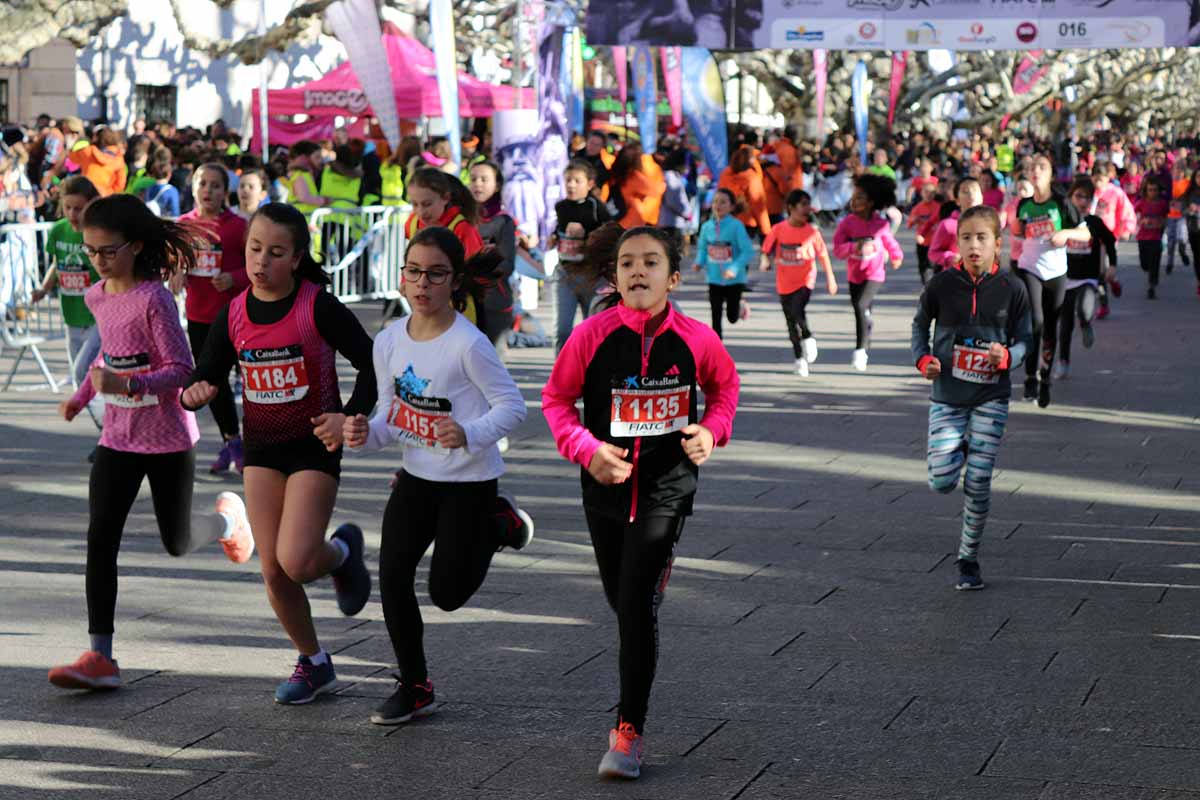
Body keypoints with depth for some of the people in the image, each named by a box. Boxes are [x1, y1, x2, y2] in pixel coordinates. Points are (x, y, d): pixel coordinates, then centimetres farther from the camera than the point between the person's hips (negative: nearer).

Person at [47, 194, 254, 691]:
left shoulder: (154, 299, -19)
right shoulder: (96, 297, 3)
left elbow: (181, 370, -21)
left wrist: (126, 383, -34)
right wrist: (83, 394, 13)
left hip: (167, 436, -6)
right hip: (117, 438, 6)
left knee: (177, 542, 8)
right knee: (100, 540, -6)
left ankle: (228, 519, 43)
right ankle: (100, 655, -7)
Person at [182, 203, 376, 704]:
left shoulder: (318, 308, -15)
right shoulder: (234, 315, -1)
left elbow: (371, 364, -10)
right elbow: (206, 377, 6)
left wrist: (350, 416, -23)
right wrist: (195, 392, -18)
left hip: (314, 447, -5)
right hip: (261, 450, 5)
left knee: (296, 562, -18)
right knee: (273, 572, 3)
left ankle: (342, 552, 18)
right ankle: (313, 663, 23)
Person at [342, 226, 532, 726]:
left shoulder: (468, 344, -20)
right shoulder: (389, 342, -2)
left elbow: (512, 405, -16)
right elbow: (391, 414, 7)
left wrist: (469, 434, -31)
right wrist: (367, 433, -14)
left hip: (469, 482, -5)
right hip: (416, 477, 5)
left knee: (447, 593, 0)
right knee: (393, 578, -2)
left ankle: (496, 522, 28)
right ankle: (414, 688, 16)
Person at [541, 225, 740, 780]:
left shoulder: (695, 339, -7)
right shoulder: (593, 335, -10)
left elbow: (724, 386, 13)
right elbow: (556, 398, 1)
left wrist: (712, 431, -5)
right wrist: (586, 448, -14)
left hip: (667, 483, -2)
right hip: (606, 484, 2)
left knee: (638, 602, -13)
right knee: (621, 601, 15)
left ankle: (629, 731, -7)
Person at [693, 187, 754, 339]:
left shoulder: (736, 226, -15)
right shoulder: (707, 226, -2)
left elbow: (748, 251, -17)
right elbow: (702, 248, 10)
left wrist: (735, 268, -27)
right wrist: (699, 263, -9)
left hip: (734, 280, -3)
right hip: (714, 278, 3)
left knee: (732, 317, 6)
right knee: (716, 315, 3)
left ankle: (741, 307, 41)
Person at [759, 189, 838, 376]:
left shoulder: (811, 232, -7)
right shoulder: (778, 230, -6)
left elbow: (823, 255, 3)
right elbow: (767, 250, 4)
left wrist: (830, 278, 4)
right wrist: (765, 262, -17)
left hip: (805, 281, -2)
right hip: (785, 283, 2)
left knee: (796, 311, -25)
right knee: (791, 323, 10)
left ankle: (807, 338, 4)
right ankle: (800, 358, 26)